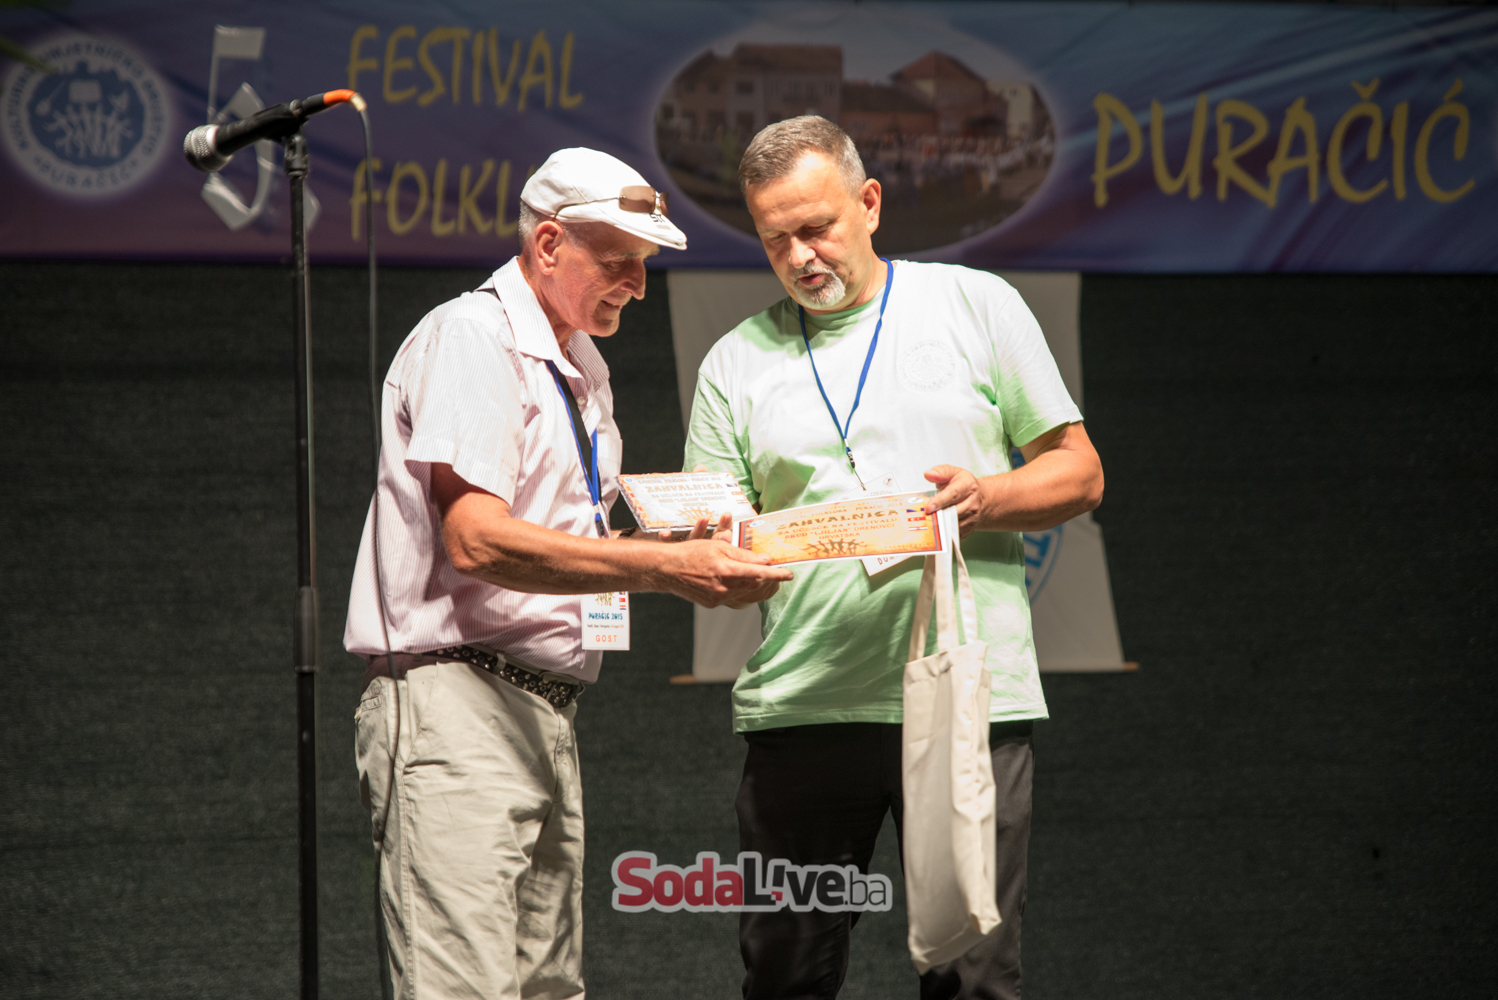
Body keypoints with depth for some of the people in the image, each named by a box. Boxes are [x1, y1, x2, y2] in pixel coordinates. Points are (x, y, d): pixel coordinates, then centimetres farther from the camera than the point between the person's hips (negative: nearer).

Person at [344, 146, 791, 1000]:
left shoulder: (584, 369, 22)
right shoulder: (471, 337, -8)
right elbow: (474, 539, -21)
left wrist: (688, 555, 8)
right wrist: (663, 567, -25)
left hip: (548, 710, 10)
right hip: (453, 699, -10)